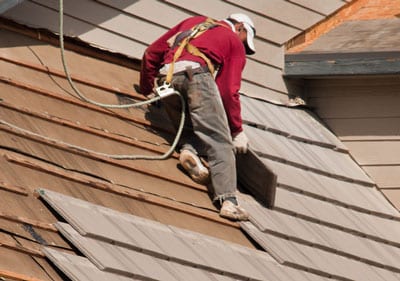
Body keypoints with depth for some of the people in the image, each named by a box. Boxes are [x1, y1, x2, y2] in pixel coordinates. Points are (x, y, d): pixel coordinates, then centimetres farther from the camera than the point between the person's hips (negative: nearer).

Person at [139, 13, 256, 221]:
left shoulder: (194, 22, 37)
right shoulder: (235, 43, 23)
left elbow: (152, 53, 34)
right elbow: (228, 91, 11)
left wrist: (146, 90, 46)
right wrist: (237, 131, 17)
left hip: (167, 77, 5)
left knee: (187, 126, 24)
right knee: (220, 143, -9)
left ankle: (188, 149, -9)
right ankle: (228, 200, -24)